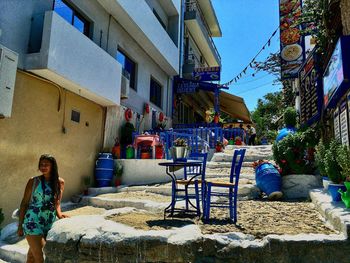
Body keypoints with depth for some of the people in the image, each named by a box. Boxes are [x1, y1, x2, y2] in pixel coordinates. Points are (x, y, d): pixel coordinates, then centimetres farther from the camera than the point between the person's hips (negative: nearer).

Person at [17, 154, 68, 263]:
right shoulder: (34, 181, -6)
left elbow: (57, 203, 6)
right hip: (33, 222, -4)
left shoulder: (60, 182, 3)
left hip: (49, 224, 4)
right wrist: (20, 225, -1)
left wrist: (59, 214, -13)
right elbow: (24, 203, -1)